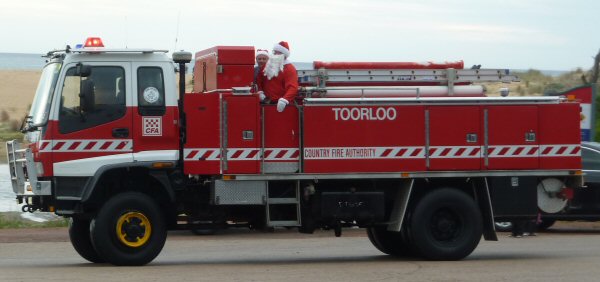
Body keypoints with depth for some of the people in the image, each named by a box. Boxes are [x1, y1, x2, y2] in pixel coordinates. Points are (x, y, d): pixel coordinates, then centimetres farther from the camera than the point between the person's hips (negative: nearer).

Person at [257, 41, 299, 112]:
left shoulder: (289, 69, -10)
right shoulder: (267, 66, 14)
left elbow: (292, 88, -22)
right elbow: (260, 81, 23)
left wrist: (284, 100, -39)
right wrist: (260, 92, 2)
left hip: (280, 105, -7)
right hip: (267, 104, 7)